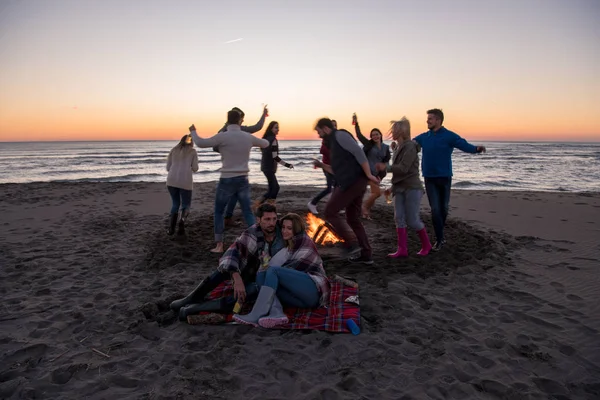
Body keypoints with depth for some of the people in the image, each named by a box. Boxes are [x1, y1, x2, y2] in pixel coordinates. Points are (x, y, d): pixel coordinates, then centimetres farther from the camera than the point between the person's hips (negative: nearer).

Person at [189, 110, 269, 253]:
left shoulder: (223, 136, -11)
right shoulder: (248, 137, 3)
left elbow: (201, 143, -7)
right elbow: (266, 144, 19)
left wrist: (193, 131, 12)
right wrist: (255, 142, 40)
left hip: (227, 180, -3)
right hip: (243, 180, 4)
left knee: (218, 211, 12)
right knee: (247, 212, 10)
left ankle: (219, 245, 12)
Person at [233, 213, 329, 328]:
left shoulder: (305, 242, 5)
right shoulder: (287, 248, 26)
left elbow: (296, 267, -7)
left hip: (315, 291, -7)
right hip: (299, 297, 7)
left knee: (273, 271, -22)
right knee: (261, 275, -10)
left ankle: (256, 315, -34)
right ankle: (276, 313, -36)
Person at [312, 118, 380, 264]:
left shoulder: (340, 135, -4)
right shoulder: (335, 142, 26)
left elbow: (358, 152, -16)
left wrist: (368, 174, -20)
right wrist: (322, 165, 19)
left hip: (352, 182, -10)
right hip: (355, 182, 10)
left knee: (330, 212, -2)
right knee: (353, 219, 14)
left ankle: (352, 245, -6)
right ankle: (366, 255, 17)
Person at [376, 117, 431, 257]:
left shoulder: (410, 147, -13)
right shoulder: (399, 148, 12)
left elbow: (403, 168, -21)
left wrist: (386, 167, -25)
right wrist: (393, 187, 19)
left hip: (412, 188, -8)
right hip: (399, 189, 8)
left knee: (412, 220, -2)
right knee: (399, 219, 1)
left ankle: (426, 245, 19)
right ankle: (402, 249, 4)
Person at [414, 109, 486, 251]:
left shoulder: (449, 136, -8)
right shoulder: (423, 137, 3)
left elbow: (465, 145, -19)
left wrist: (477, 148, -40)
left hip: (444, 177, -1)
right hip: (429, 178, 1)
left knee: (443, 208, 10)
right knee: (435, 209, -4)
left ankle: (439, 234, 33)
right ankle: (440, 239, 6)